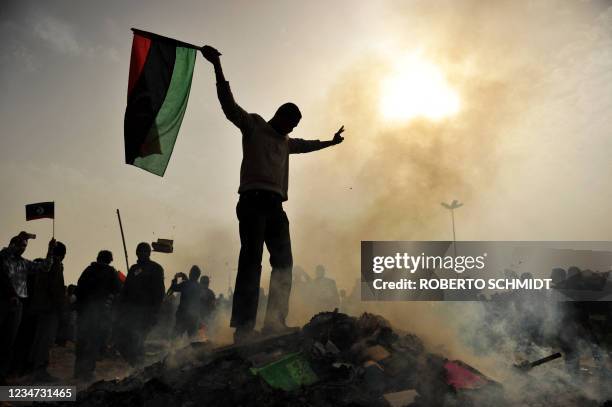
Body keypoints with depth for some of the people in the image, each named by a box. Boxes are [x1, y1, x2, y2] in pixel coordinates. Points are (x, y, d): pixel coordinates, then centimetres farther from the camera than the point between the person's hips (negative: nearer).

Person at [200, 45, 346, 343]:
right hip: (253, 201, -8)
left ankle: (274, 324, 1)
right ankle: (243, 328, -19)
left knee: (283, 262, 0)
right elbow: (229, 104, -4)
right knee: (251, 261, -17)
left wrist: (330, 142, 61)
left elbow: (305, 145, 50)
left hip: (275, 205, 8)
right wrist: (217, 67, -15)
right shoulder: (253, 126, 9)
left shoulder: (285, 141, 30)